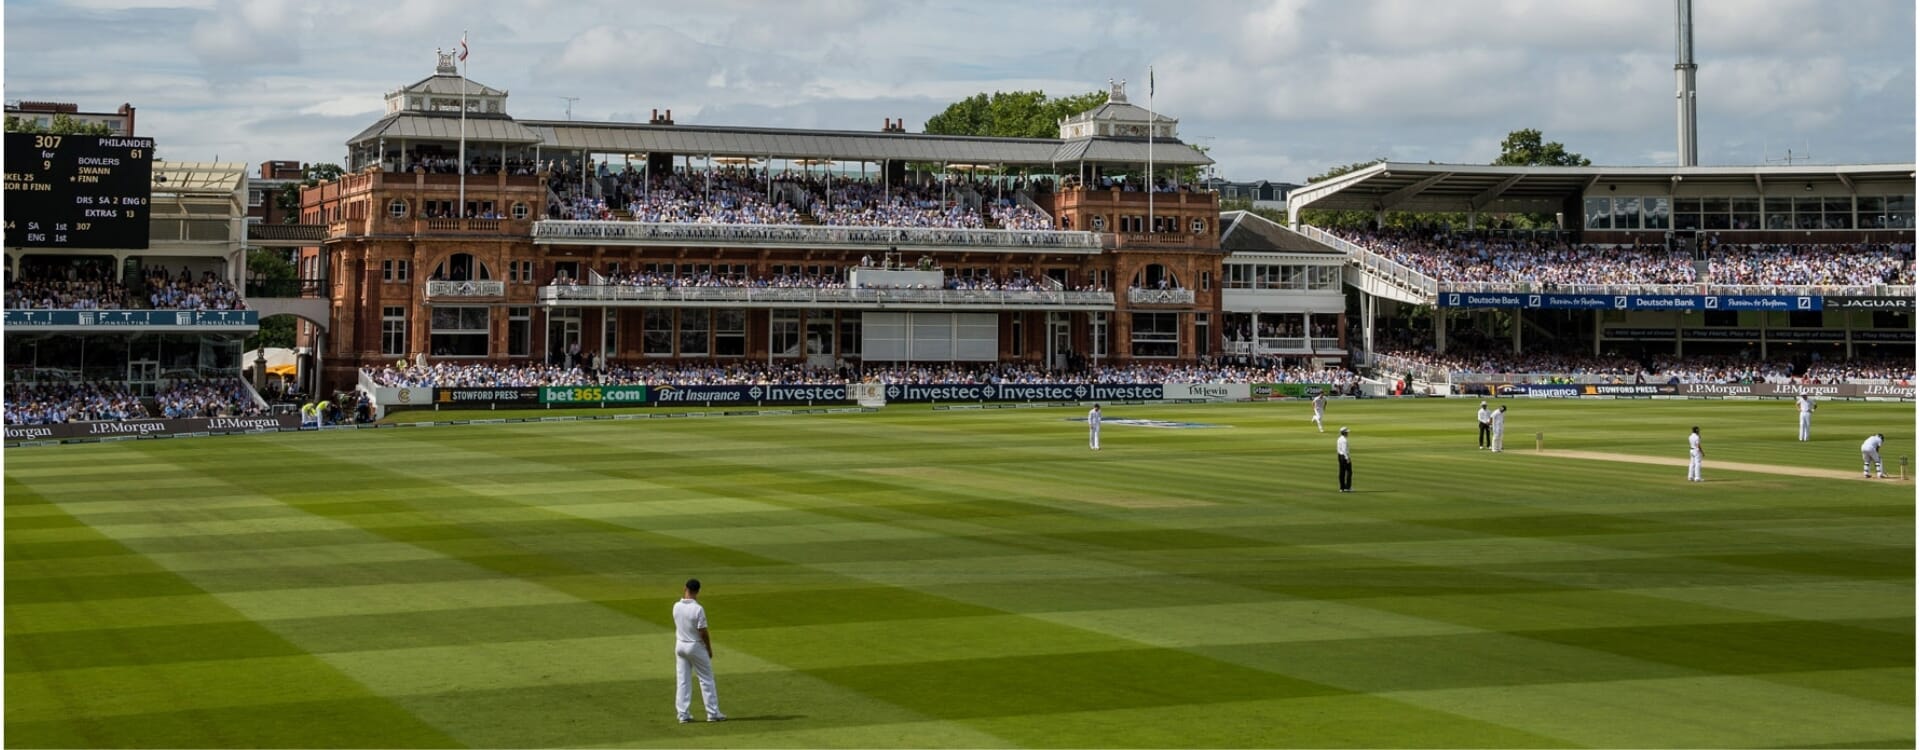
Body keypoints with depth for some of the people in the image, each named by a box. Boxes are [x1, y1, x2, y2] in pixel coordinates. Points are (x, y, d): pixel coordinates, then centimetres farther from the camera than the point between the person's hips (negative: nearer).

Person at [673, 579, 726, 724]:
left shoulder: (676, 607, -6)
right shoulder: (698, 609, -21)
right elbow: (703, 632, -18)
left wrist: (683, 596, 9)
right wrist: (709, 649, -4)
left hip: (680, 645, 5)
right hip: (696, 646, -5)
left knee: (683, 681, 10)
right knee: (706, 680, 6)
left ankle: (683, 714, 10)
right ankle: (713, 713, 10)